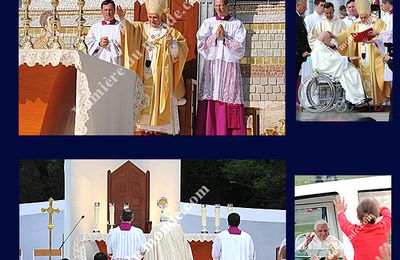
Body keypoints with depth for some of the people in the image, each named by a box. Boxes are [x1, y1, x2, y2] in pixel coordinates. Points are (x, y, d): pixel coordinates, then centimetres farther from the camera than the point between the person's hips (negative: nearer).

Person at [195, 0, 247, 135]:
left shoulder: (237, 24, 8)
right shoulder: (208, 23, 12)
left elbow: (240, 47, -2)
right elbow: (200, 44, 1)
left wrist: (224, 38, -11)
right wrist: (215, 36, -10)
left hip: (230, 67, -1)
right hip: (211, 66, 1)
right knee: (211, 103, -5)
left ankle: (231, 133, -8)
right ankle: (209, 132, -6)